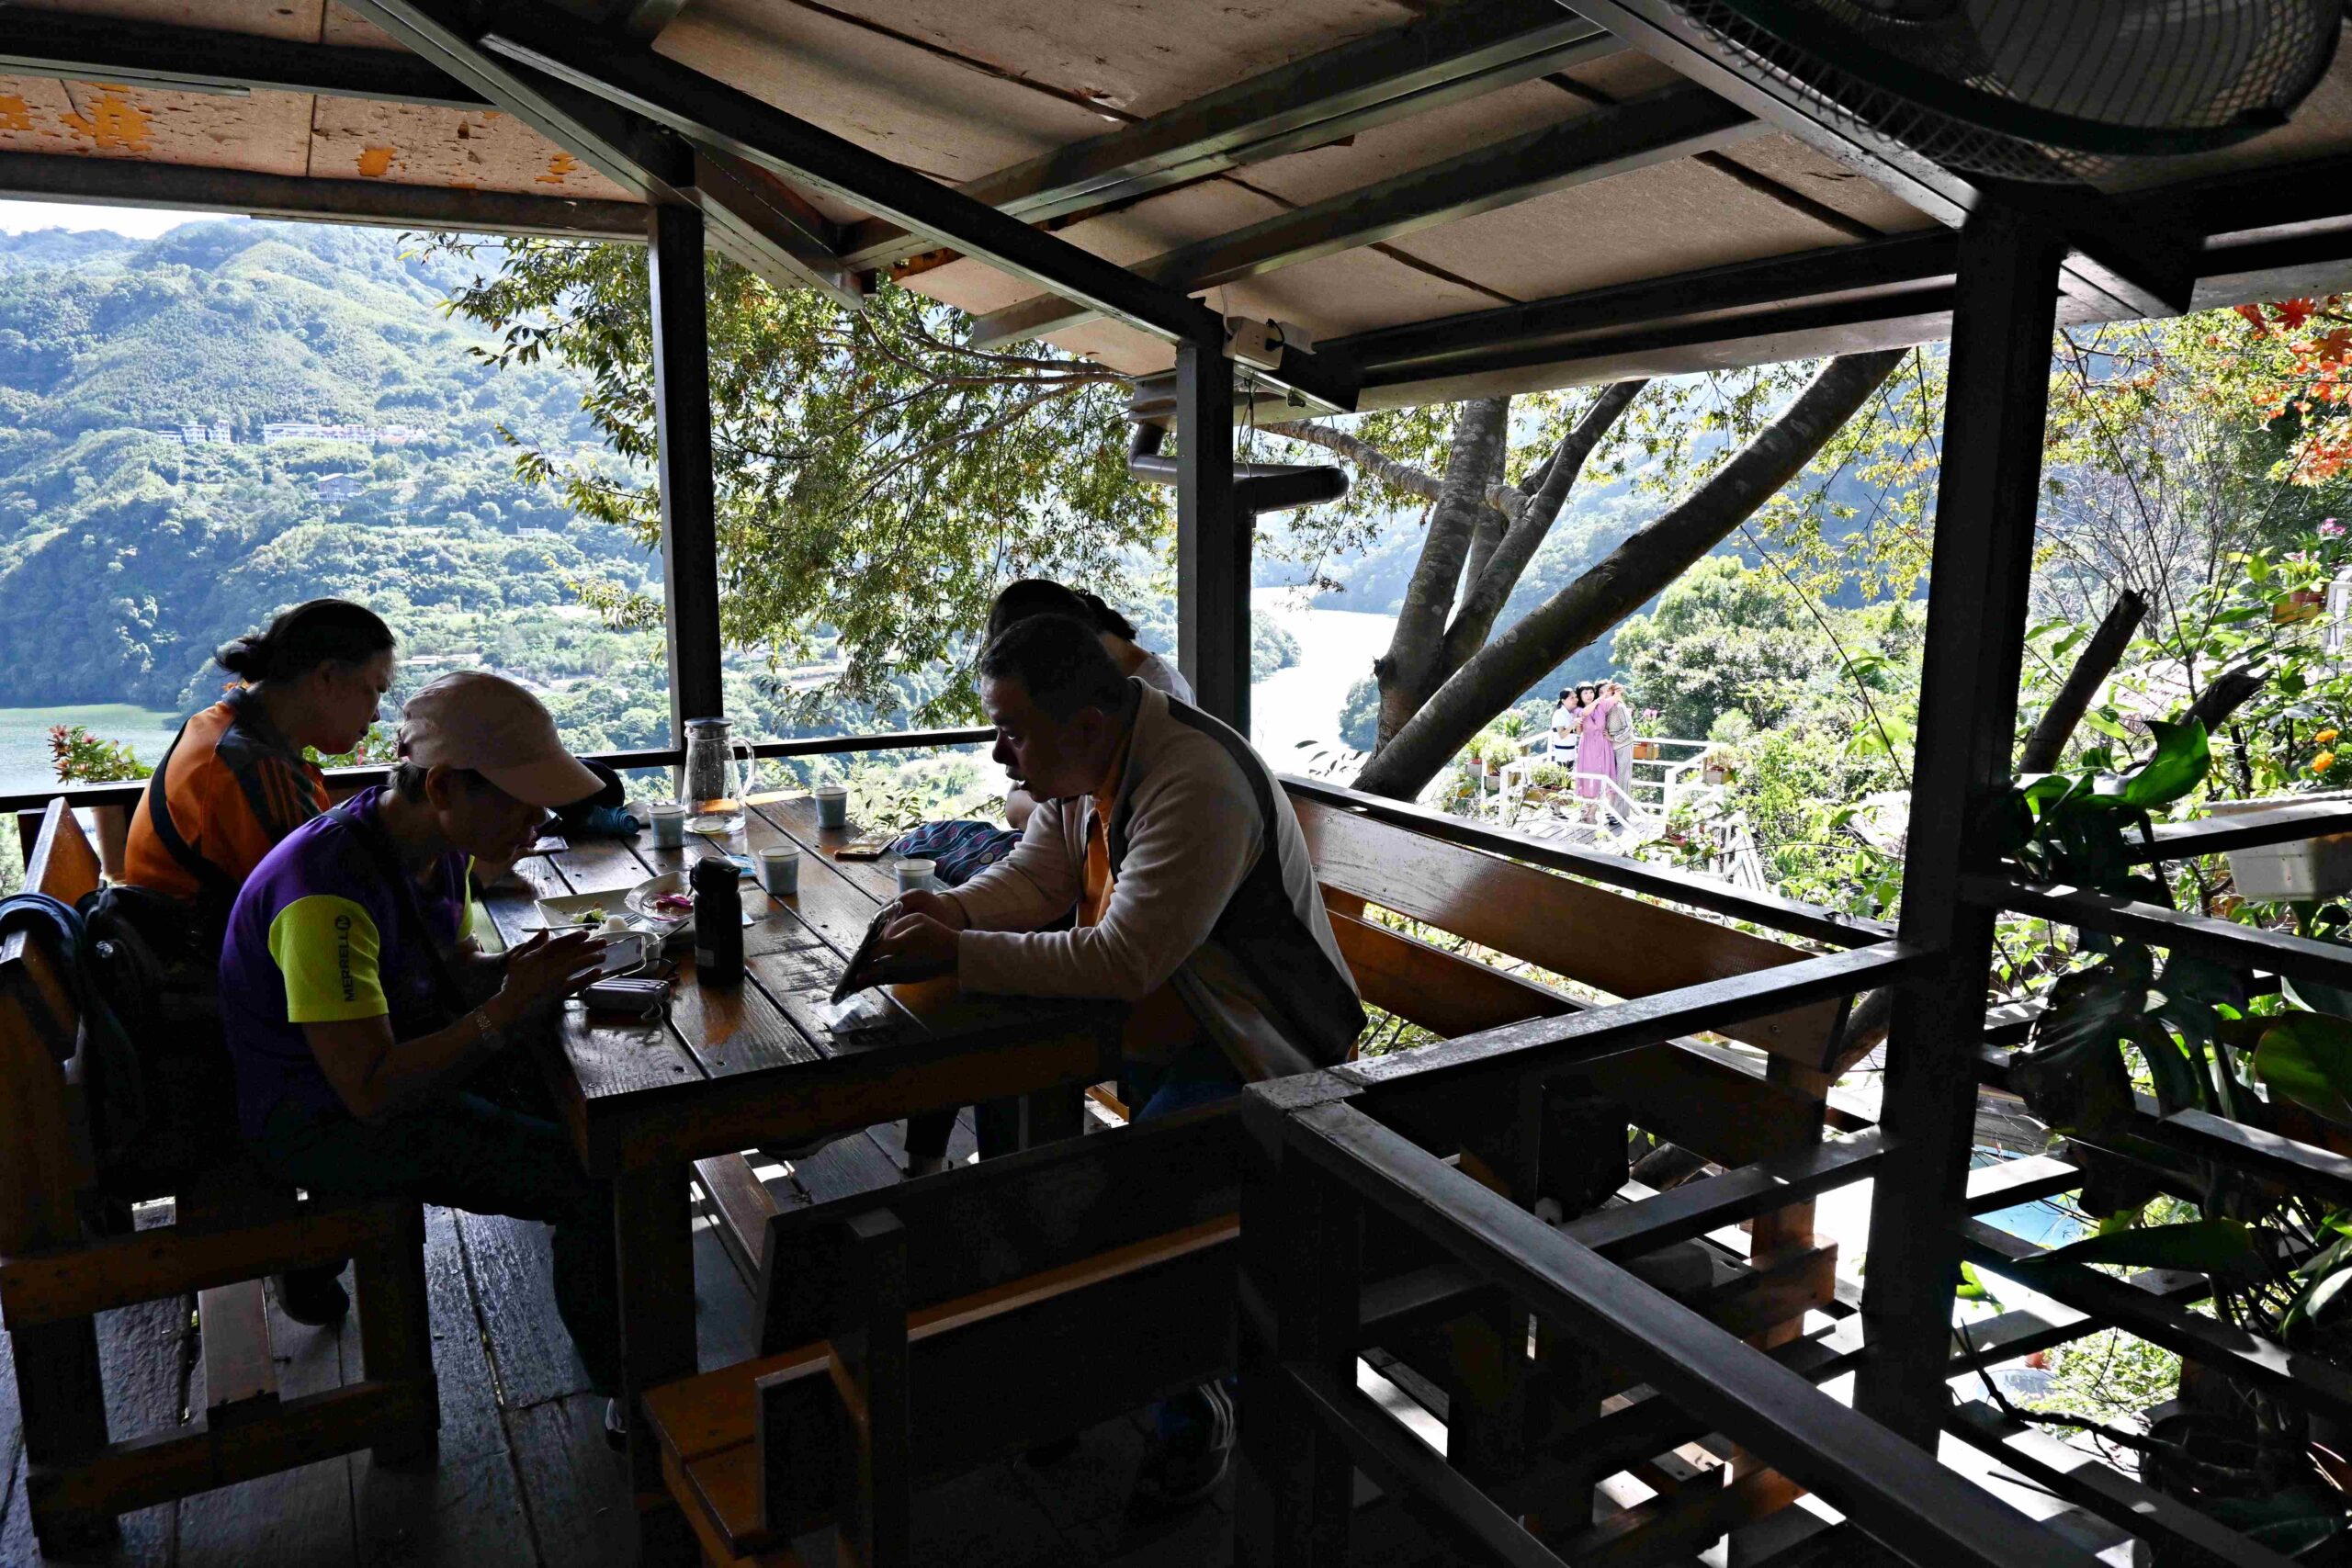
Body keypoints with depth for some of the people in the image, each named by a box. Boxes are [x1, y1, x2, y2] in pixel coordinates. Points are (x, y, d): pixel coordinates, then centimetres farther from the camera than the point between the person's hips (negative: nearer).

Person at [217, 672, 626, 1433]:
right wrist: (508, 1008, -32)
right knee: (601, 1185, -20)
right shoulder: (331, 895, -31)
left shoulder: (436, 844, -4)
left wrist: (520, 969, -10)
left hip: (397, 1064, 9)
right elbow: (370, 1091, -31)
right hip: (324, 1121, -9)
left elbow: (454, 971, 10)